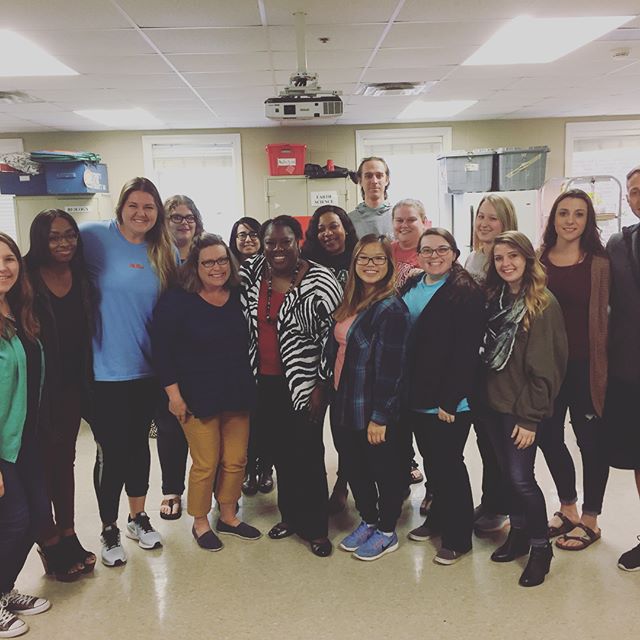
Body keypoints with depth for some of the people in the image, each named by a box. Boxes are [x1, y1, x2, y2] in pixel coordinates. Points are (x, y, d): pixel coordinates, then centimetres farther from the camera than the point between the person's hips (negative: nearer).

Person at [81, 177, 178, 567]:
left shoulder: (166, 252, 3)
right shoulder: (94, 238, -10)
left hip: (147, 369, 4)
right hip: (105, 370, -4)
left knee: (138, 442, 18)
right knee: (111, 451, 5)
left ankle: (139, 517, 37)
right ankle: (109, 529, 25)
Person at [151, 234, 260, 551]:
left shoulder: (239, 297, 4)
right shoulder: (177, 300, -10)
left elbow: (248, 343, 15)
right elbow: (162, 349, -10)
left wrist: (248, 386, 13)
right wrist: (174, 394, -12)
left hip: (237, 394, 5)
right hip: (198, 397, -5)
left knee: (236, 460, 11)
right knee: (206, 464, 2)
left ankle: (228, 517, 32)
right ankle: (200, 523, 25)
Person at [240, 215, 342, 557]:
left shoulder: (320, 281, -11)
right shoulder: (251, 273, 3)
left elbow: (332, 335, -10)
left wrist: (321, 385, -12)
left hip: (304, 384, -4)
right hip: (264, 382, 5)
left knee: (307, 455, 4)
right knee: (280, 451, 15)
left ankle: (315, 526, 20)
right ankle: (290, 515, 33)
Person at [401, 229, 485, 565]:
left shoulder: (467, 293, -11)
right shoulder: (409, 288, 10)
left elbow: (466, 352, -17)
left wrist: (449, 400, -20)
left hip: (448, 400, -6)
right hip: (416, 397, 7)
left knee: (448, 463, 3)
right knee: (431, 460, 19)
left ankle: (458, 537, 19)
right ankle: (438, 518, 38)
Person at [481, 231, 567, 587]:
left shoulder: (543, 303, -12)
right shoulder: (496, 300, 9)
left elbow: (543, 367, -15)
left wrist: (530, 417, -16)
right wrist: (484, 398, 5)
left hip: (522, 409, -6)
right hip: (495, 403, 6)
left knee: (521, 478, -4)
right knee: (508, 474, 14)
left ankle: (541, 547, 16)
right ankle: (519, 535, 31)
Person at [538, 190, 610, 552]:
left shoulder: (600, 263, -4)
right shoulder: (537, 260, 4)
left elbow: (607, 315, -4)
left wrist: (604, 363, -9)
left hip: (585, 365, -3)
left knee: (591, 440, 7)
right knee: (549, 437, 14)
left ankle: (590, 519, 26)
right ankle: (568, 508, 36)